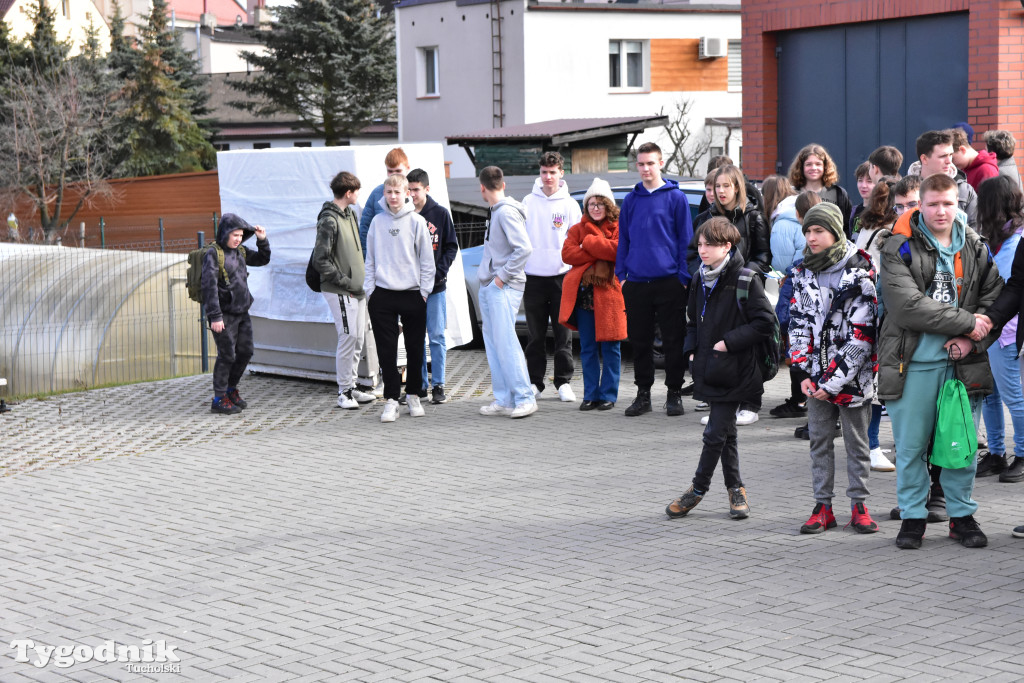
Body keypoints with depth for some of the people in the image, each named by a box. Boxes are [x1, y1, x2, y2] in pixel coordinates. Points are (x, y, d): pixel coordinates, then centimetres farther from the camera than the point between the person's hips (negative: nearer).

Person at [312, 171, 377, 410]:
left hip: (356, 289, 9)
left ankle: (351, 385, 22)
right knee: (348, 337, -8)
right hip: (339, 291, -9)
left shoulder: (349, 215, 13)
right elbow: (320, 261, -18)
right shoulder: (328, 220, -15)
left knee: (359, 337, 12)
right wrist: (347, 283, -16)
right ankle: (344, 392, 1)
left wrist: (362, 280, 13)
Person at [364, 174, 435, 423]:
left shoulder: (416, 221, -1)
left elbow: (427, 260, 2)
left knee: (415, 348, 6)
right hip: (382, 295, 1)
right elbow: (370, 259, 11)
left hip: (412, 295, -1)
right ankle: (391, 400, 2)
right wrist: (370, 290, 5)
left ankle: (413, 395, 21)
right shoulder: (377, 222, 6)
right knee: (387, 350, -2)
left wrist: (424, 291, -3)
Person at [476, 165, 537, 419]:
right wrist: (490, 276, 11)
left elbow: (524, 248, -22)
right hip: (488, 288, 10)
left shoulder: (507, 212, -13)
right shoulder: (496, 212, 16)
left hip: (504, 288, -10)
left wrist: (503, 275, -17)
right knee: (493, 344, 9)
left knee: (506, 342, -10)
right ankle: (504, 400, 12)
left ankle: (525, 398, -6)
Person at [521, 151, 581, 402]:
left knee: (563, 334, 1)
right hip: (533, 277, 1)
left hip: (561, 277, -1)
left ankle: (563, 382, 8)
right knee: (535, 335, 6)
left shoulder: (570, 205, 3)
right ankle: (535, 381, 14)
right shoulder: (528, 202, 6)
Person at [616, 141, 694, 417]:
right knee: (639, 341, 8)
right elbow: (623, 239, 15)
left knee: (673, 341, 2)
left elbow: (685, 239, 0)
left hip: (669, 281, -3)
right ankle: (643, 393, 17)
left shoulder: (676, 197, 0)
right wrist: (621, 273, 7)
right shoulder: (631, 200, 10)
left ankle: (674, 394, 11)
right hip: (636, 283, 3)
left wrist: (684, 275, -6)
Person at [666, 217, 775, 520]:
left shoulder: (745, 280, -11)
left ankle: (698, 488, 9)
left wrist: (729, 342, -15)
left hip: (733, 370, -7)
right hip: (708, 368, 7)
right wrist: (691, 348, 7)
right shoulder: (700, 279, 10)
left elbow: (765, 321, -13)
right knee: (725, 432, 13)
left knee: (715, 433, -4)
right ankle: (735, 489, 23)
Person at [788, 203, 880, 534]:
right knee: (819, 440, 7)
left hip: (852, 374, -4)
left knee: (857, 441, 6)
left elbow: (861, 335, -14)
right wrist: (804, 373, -3)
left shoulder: (860, 273, -11)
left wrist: (834, 381, -16)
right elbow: (798, 323, 8)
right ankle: (823, 506, 15)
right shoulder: (802, 273, 6)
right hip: (817, 375, 5)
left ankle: (859, 506, 15)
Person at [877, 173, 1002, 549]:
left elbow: (994, 299, 8)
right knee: (910, 446, 4)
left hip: (962, 362, 3)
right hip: (913, 362, -3)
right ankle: (913, 516, 18)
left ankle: (962, 515, 21)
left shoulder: (975, 248, 10)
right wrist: (967, 323, -14)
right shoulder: (899, 249, -4)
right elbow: (907, 307, -15)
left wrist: (969, 340, -9)